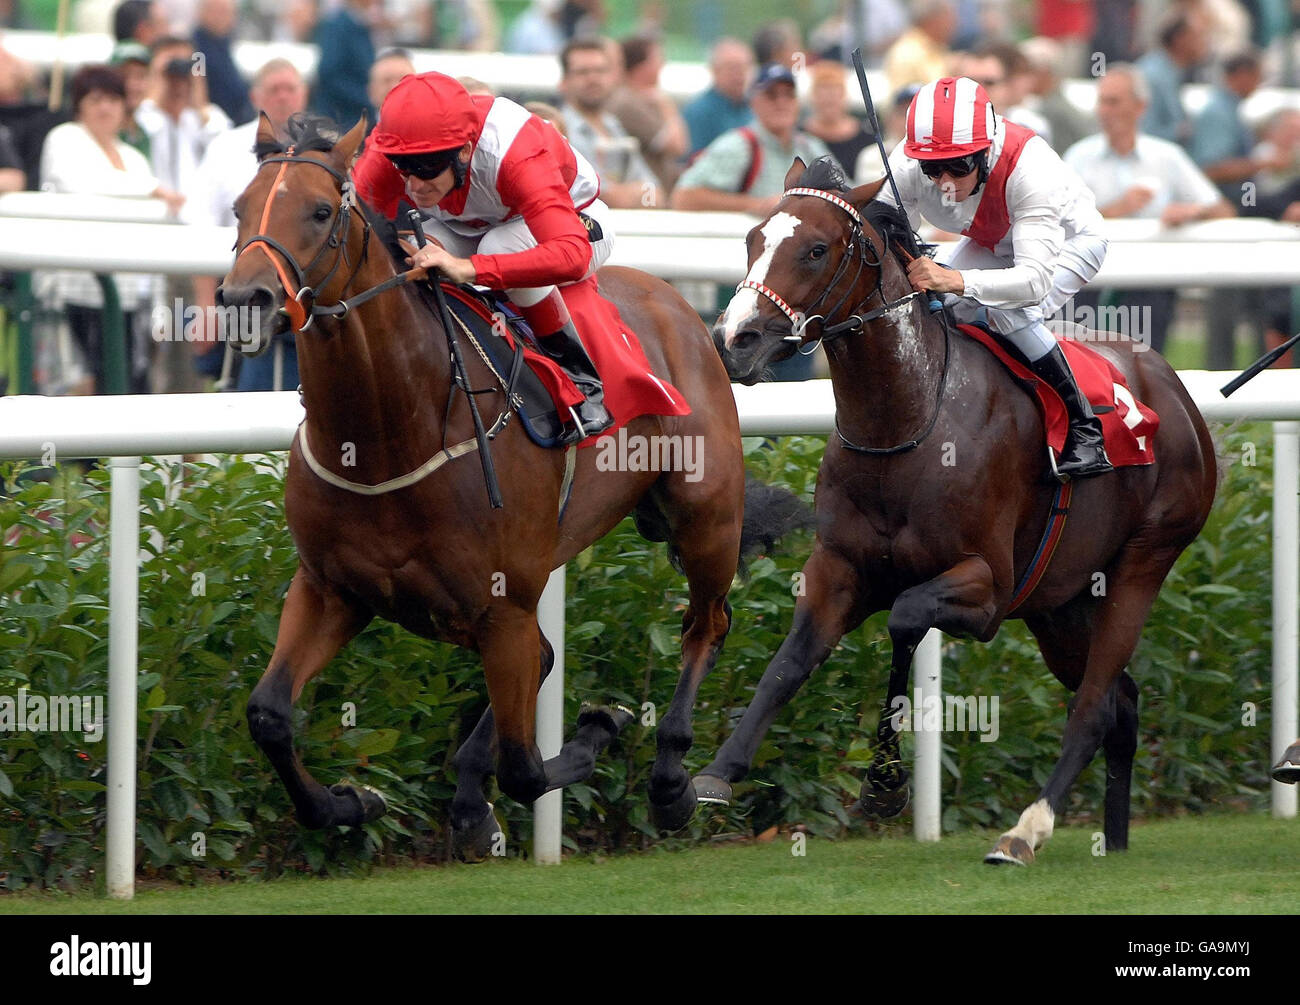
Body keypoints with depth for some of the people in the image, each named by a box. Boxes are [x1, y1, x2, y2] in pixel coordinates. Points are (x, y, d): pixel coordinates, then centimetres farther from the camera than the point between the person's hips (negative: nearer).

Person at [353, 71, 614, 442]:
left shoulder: (517, 156, -43)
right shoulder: (392, 149, -29)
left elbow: (572, 255, -54)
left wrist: (468, 268, -65)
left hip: (576, 221, -4)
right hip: (468, 228, 4)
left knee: (501, 244, -38)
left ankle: (581, 380, -24)